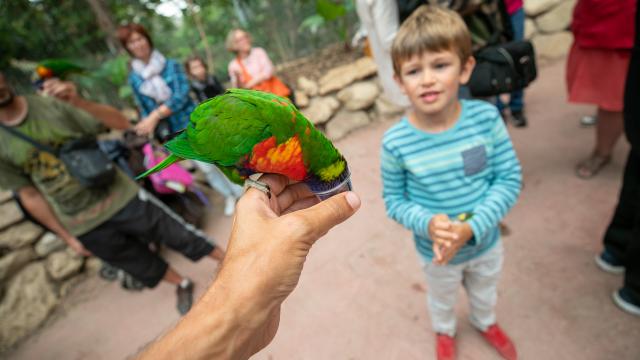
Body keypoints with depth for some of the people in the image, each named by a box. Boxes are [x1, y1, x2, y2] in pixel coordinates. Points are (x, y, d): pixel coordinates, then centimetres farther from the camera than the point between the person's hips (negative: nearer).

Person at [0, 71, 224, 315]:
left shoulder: (52, 103, -8)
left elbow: (121, 123, -11)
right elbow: (29, 195, 3)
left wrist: (79, 102, -27)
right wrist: (67, 236, 6)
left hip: (120, 197, -2)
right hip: (84, 226, 2)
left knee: (181, 235, 5)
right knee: (139, 263, 15)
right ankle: (182, 285, 41)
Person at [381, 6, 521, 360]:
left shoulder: (486, 117, -23)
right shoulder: (396, 142, -26)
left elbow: (510, 179, -15)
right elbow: (394, 200, -14)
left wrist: (471, 228, -27)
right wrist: (427, 224, -32)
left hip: (486, 242, 2)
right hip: (436, 253, -1)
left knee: (485, 291, 33)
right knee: (442, 299, 30)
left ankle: (486, 322, 69)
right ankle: (444, 331, 65)